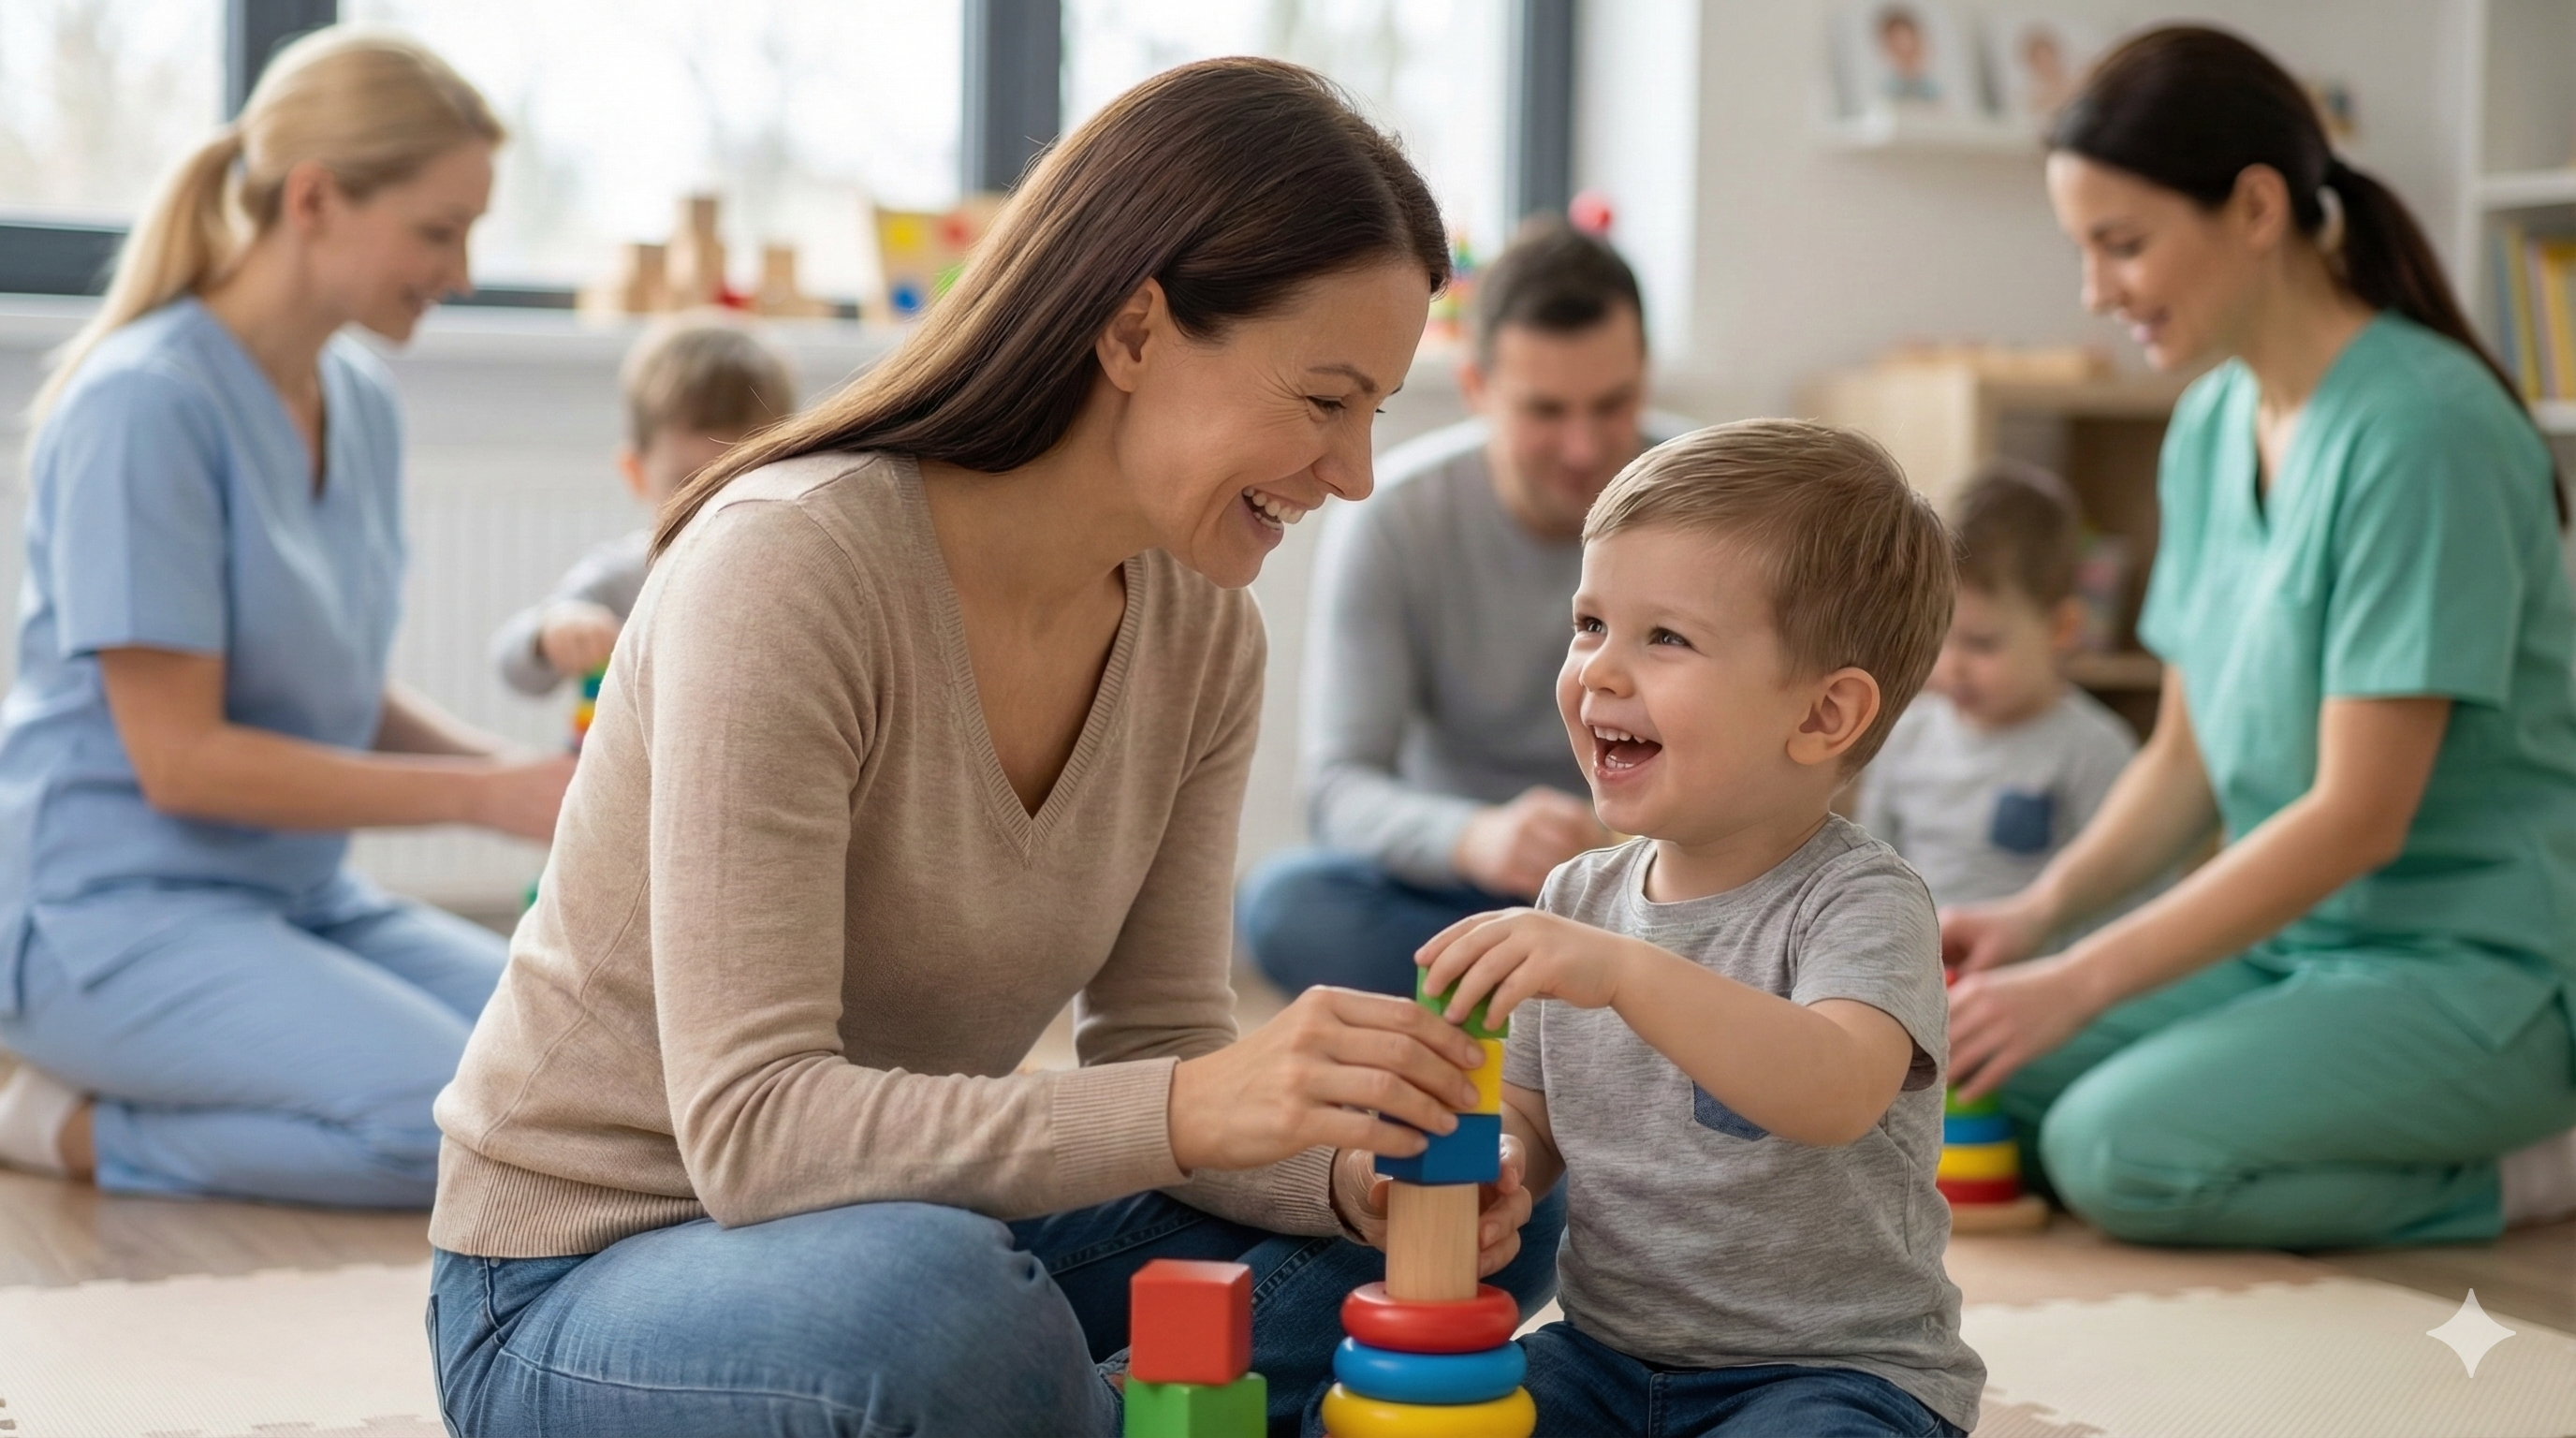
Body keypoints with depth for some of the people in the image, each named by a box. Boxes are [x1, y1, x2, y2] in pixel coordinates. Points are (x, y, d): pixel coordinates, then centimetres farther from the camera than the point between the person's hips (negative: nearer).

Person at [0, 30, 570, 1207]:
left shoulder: (362, 402, 8)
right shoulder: (146, 404, -17)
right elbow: (181, 756, -19)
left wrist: (522, 769, -2)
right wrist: (484, 797, -17)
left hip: (300, 892, 9)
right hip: (113, 905, -9)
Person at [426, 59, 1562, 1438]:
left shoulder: (1199, 628, -2)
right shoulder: (787, 564, -25)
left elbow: (1155, 1045, 0)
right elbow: (748, 1126, -30)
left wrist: (1349, 1169, -22)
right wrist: (1191, 1109, -41)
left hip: (923, 1230, 7)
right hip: (584, 1286, -6)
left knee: (1470, 1217, -4)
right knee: (935, 1302, -39)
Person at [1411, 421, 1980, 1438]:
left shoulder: (1861, 902, -15)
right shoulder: (1579, 901, 6)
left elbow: (1837, 1096, -35)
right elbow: (1531, 1119, 17)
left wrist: (1626, 972, -44)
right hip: (1608, 1351, 5)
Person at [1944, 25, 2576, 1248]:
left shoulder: (2421, 427, -20)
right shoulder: (2209, 426, 6)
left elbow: (2360, 813, -22)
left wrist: (2081, 979, -21)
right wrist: (2038, 912, -6)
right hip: (2292, 934, 8)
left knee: (2118, 1150, -27)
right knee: (1952, 1068, -8)